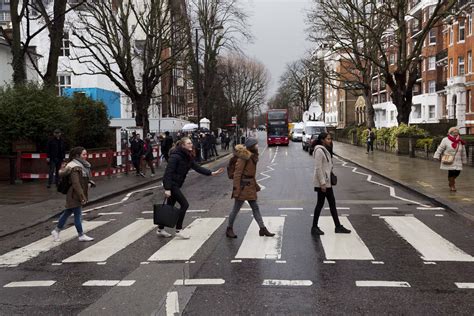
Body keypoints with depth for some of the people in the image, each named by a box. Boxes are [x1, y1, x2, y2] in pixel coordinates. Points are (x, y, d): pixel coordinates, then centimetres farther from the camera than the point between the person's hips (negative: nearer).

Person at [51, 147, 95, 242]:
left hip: (77, 195, 10)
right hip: (74, 195, -10)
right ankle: (81, 235, 9)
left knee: (67, 213, 17)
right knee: (78, 215, 0)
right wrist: (82, 197, -24)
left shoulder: (82, 165, 11)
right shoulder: (74, 167, -19)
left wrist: (90, 182, 8)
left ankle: (56, 231, 28)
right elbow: (76, 184, -24)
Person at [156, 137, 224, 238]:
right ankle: (178, 230, 2)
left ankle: (160, 229, 26)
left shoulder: (188, 157, 7)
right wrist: (167, 189, -27)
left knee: (170, 207, 14)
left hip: (176, 184, 9)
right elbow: (168, 172, -23)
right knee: (184, 204, -8)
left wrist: (212, 173, -2)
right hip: (171, 184, -9)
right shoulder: (176, 156, -20)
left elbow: (197, 167, 7)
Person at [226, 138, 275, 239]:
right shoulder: (244, 157, -17)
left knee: (255, 207, 10)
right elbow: (237, 173, -18)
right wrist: (236, 189, -20)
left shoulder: (253, 156, 11)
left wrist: (255, 185, 19)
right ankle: (229, 229, 16)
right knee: (236, 208, 2)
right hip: (243, 186, -9)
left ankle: (263, 229, 14)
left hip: (250, 186, 9)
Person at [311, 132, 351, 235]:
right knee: (320, 204, -1)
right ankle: (314, 227, 10)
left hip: (327, 181, 10)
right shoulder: (319, 151, -17)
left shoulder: (326, 150, 13)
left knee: (332, 203, 12)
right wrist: (322, 183, -22)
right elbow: (318, 168, -21)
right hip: (322, 183, -10)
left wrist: (328, 180, 16)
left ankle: (338, 227, 18)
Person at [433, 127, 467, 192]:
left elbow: (463, 152, 16)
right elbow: (440, 148, -5)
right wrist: (437, 156, -10)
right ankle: (452, 185, 10)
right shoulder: (446, 140, -6)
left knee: (457, 172, -3)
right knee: (451, 172, -10)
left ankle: (451, 181, 29)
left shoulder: (460, 142, 9)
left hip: (457, 161, 5)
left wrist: (464, 160, 19)